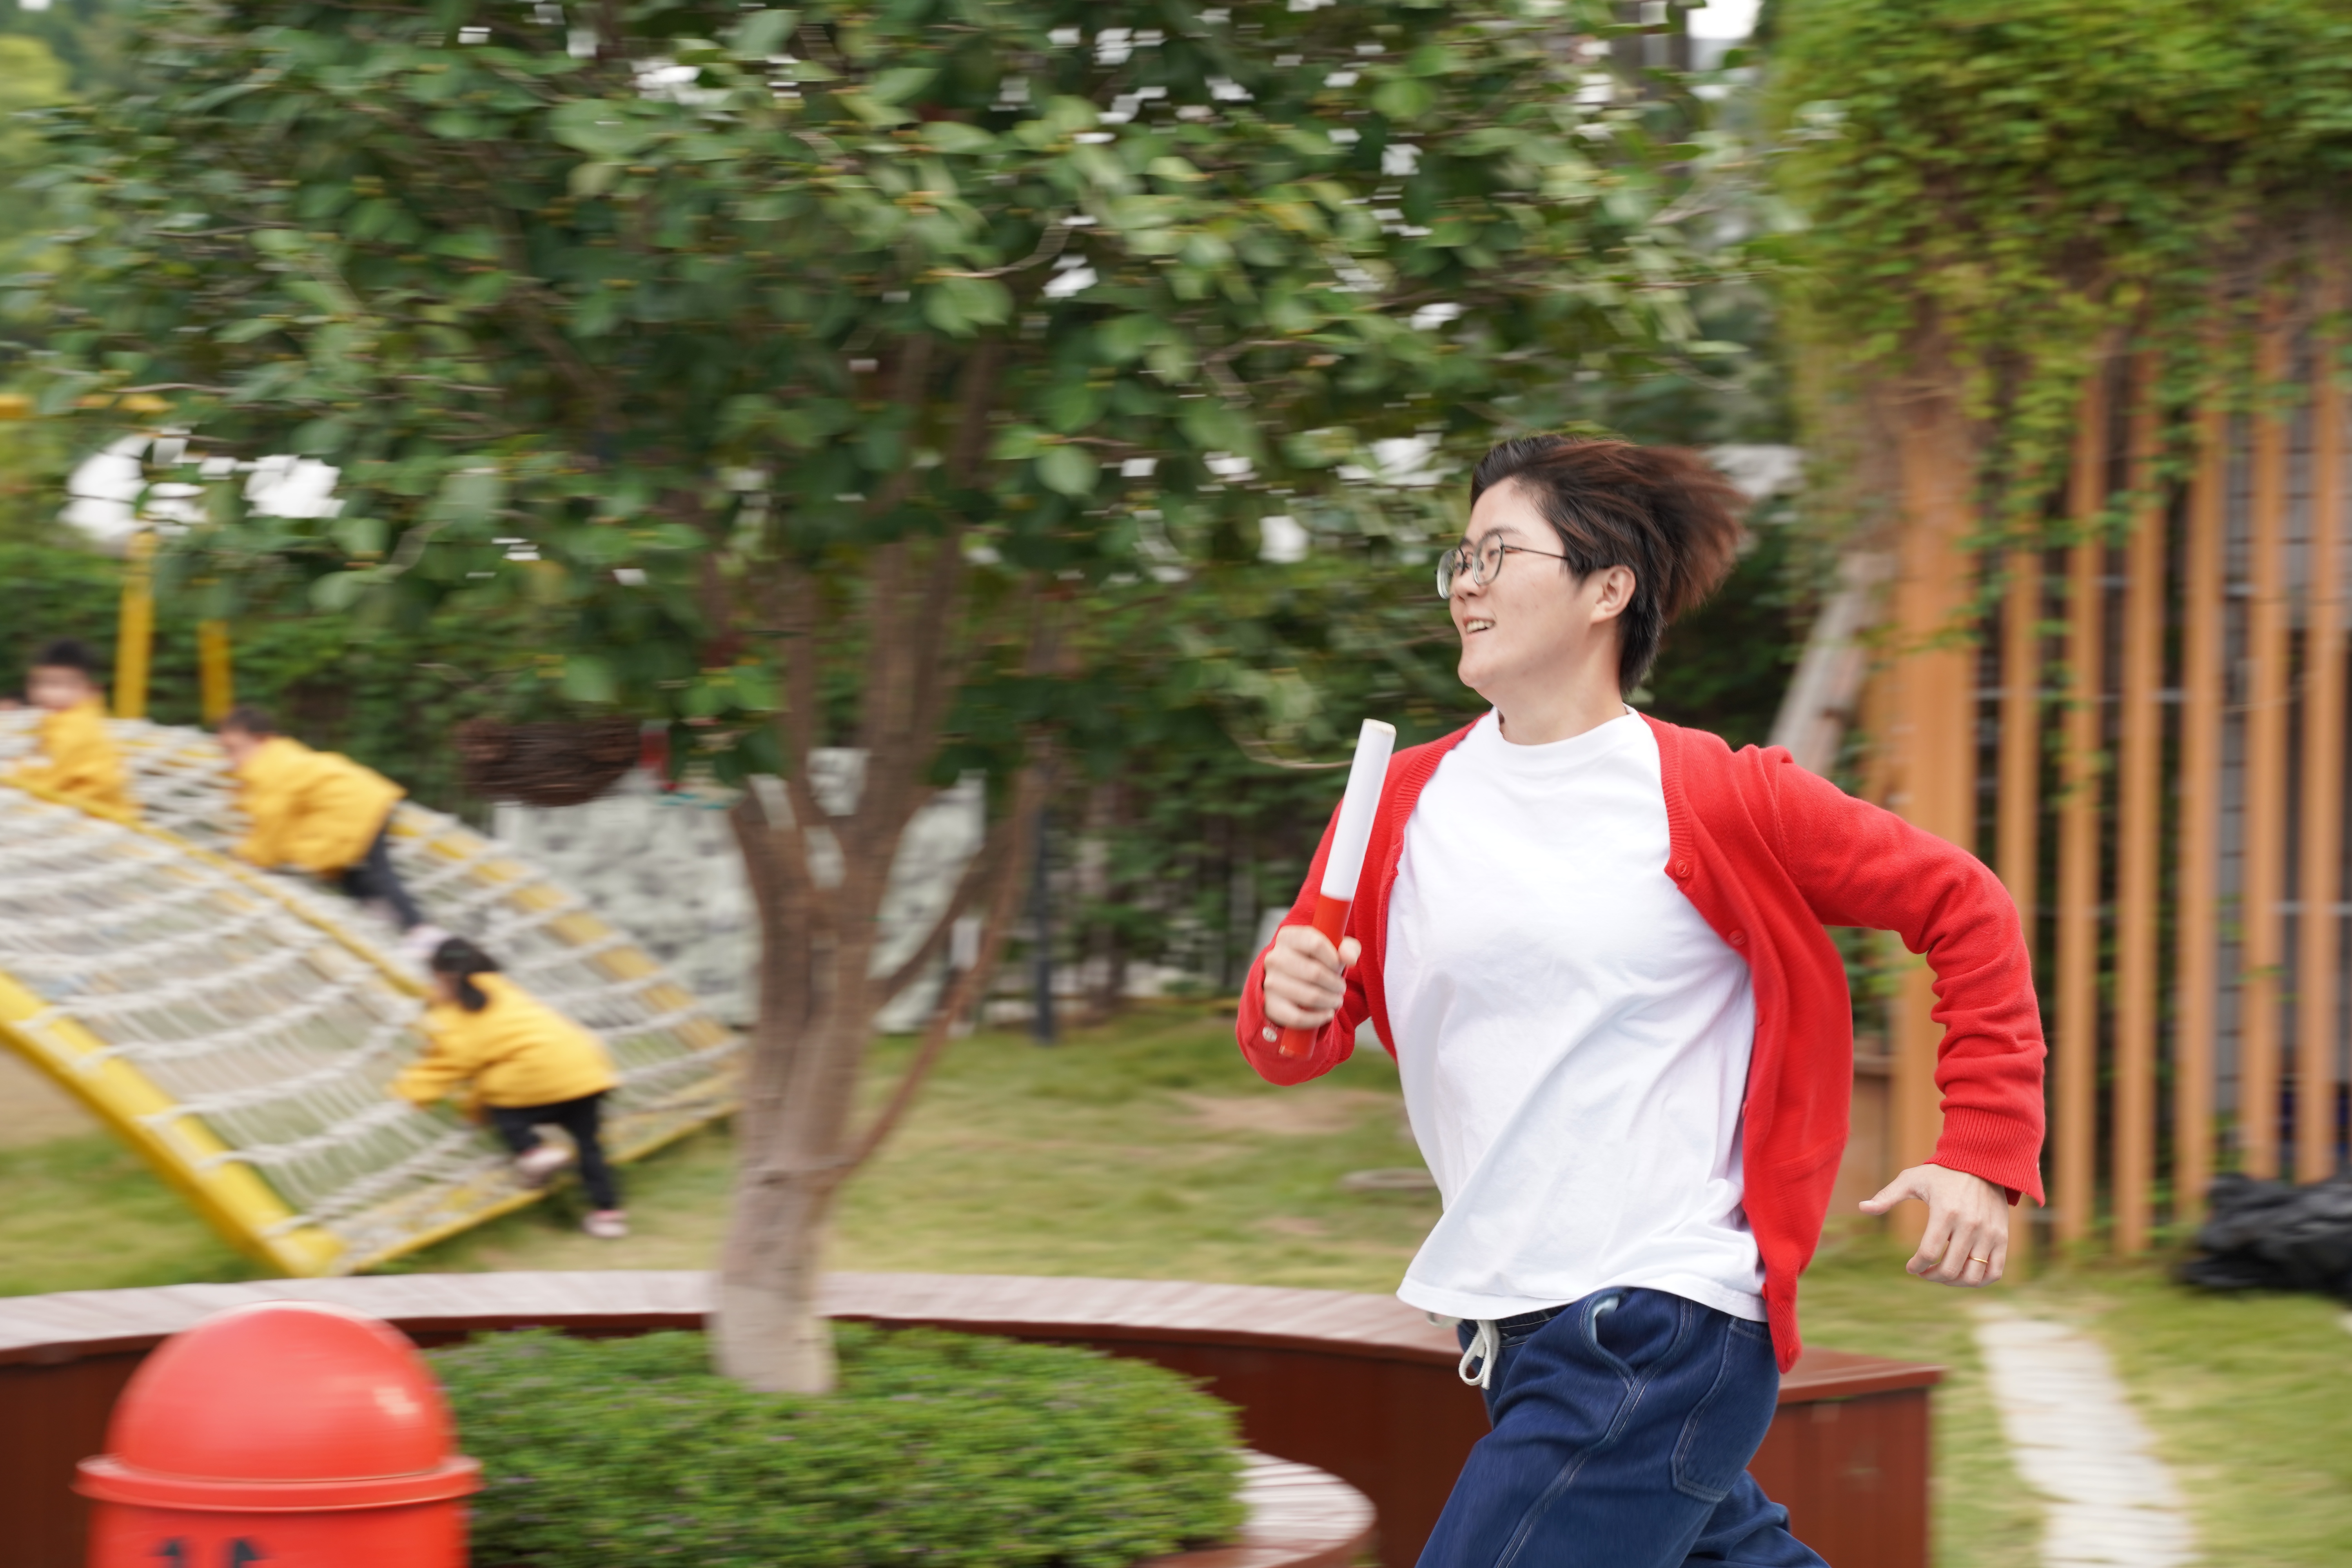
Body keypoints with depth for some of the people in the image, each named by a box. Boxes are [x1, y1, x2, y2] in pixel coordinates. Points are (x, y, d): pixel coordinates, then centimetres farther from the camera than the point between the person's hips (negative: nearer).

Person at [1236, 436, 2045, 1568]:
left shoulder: (1714, 800, -6)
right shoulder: (1404, 800, 7)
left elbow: (1963, 909, 1)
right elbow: (1307, 1038, 12)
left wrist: (1985, 1157, -4)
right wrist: (1287, 1002, -12)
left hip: (1657, 1335, -6)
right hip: (1512, 1333, 6)